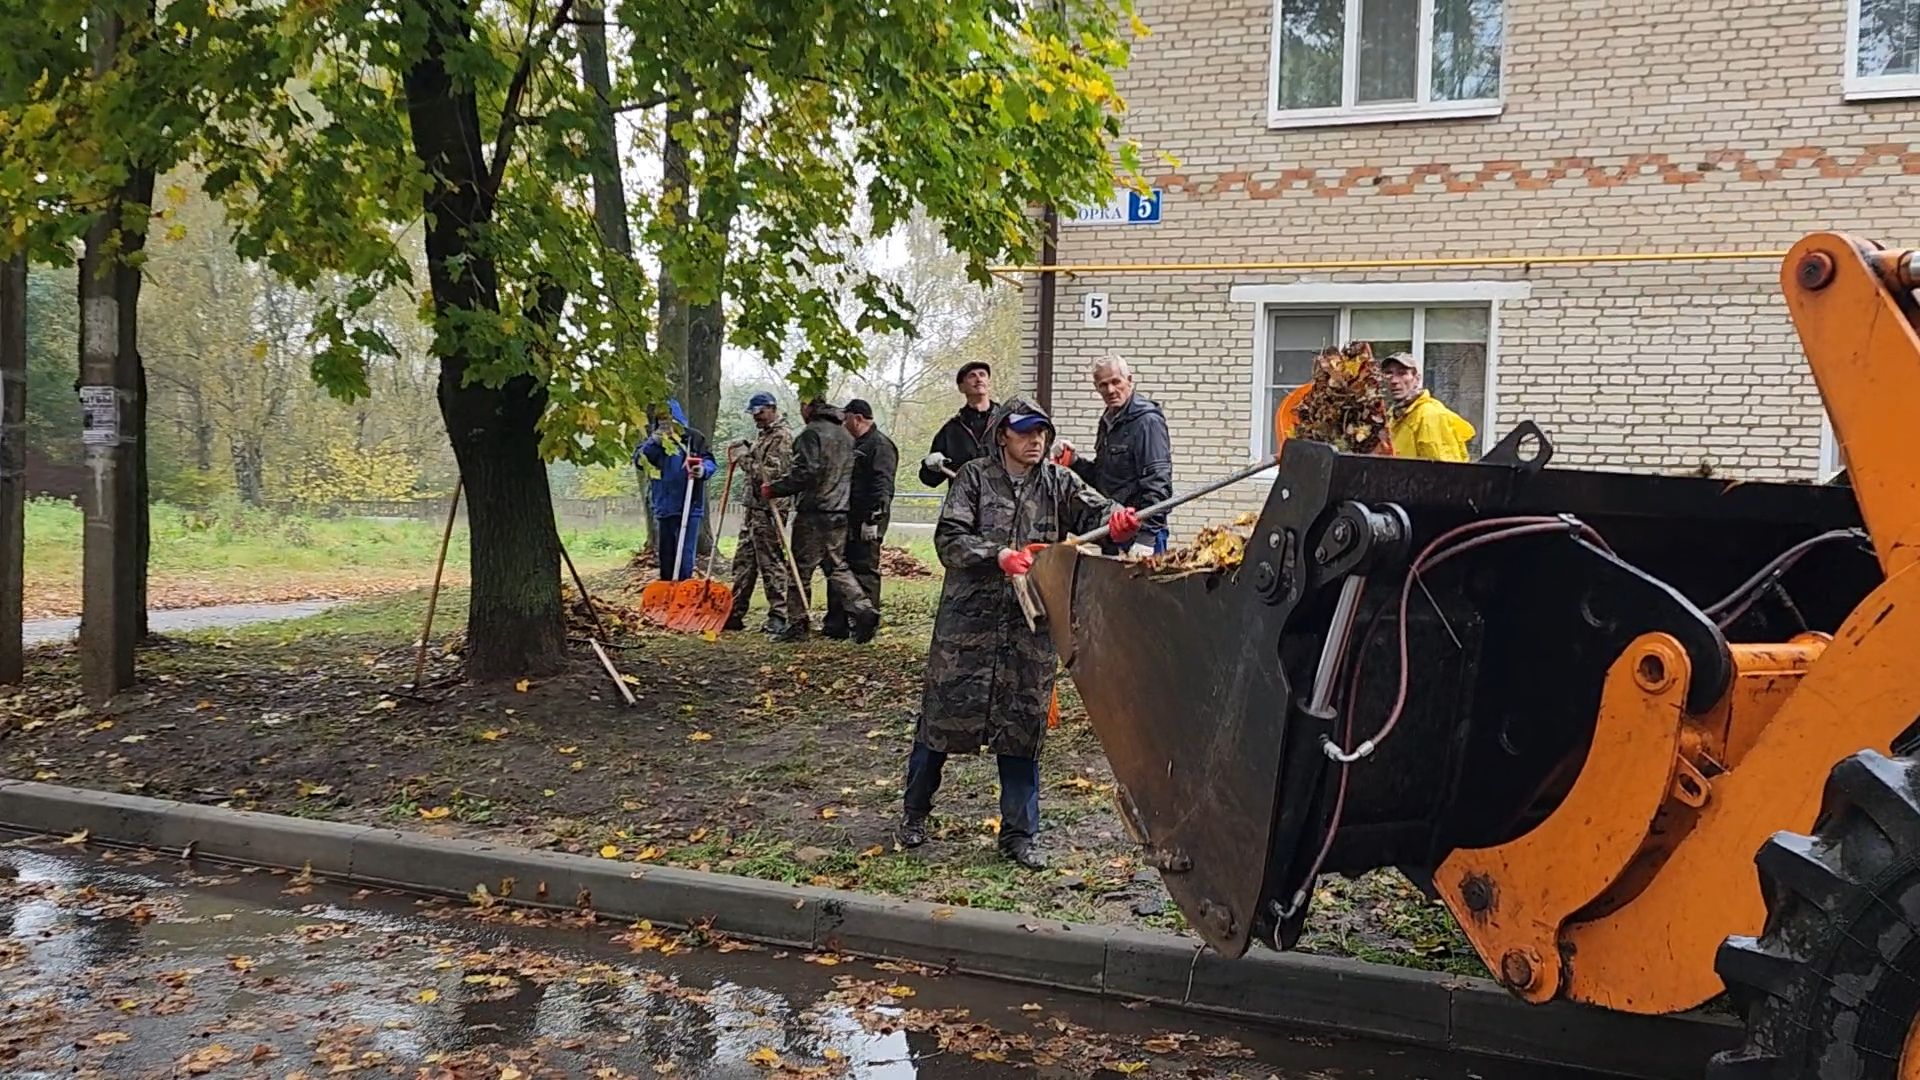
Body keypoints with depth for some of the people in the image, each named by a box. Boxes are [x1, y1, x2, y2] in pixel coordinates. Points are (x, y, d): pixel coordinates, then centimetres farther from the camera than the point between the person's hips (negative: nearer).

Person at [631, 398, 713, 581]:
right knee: (665, 551, 12)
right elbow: (638, 460, -1)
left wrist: (703, 470, -23)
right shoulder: (654, 439, 10)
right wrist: (653, 442, -17)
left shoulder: (694, 438, 0)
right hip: (664, 506, 4)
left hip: (689, 506, -4)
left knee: (685, 552, -8)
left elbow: (709, 462, 0)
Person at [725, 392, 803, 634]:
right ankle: (735, 614, 18)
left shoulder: (782, 437, -12)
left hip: (768, 509, -10)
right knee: (743, 562, 12)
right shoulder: (763, 436, 20)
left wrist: (743, 458, -12)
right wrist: (742, 454, 10)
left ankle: (779, 617, 0)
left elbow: (769, 473, -20)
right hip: (755, 508, 10)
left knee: (771, 564, -6)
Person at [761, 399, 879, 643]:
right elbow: (849, 474, 17)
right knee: (837, 565, 12)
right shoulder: (845, 435, 16)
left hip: (814, 512, -7)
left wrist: (773, 489, -10)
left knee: (802, 568, 1)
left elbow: (804, 473, -19)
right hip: (840, 512, 8)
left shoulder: (811, 433, -10)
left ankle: (797, 624, 6)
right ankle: (862, 609, -5)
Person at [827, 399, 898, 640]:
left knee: (865, 570, -6)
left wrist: (873, 520, -24)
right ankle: (836, 625, 17)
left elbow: (882, 487, -20)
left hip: (867, 521, -10)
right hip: (850, 520, 10)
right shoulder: (857, 444, 21)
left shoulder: (880, 445, -12)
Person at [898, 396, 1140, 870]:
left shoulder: (1058, 483, 5)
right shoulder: (975, 478, -1)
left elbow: (1096, 511, -9)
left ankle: (1019, 834, 17)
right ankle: (915, 812, 27)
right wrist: (999, 555, -23)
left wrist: (1118, 520, -33)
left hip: (1031, 623, 2)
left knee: (1023, 726, 6)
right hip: (968, 621, -2)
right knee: (943, 715, 6)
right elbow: (948, 539, -9)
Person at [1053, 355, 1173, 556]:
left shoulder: (1147, 421, -11)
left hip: (1139, 534, -9)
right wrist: (1074, 461, 6)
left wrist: (1146, 536, -23)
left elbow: (1158, 482, -18)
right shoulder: (1108, 422, 17)